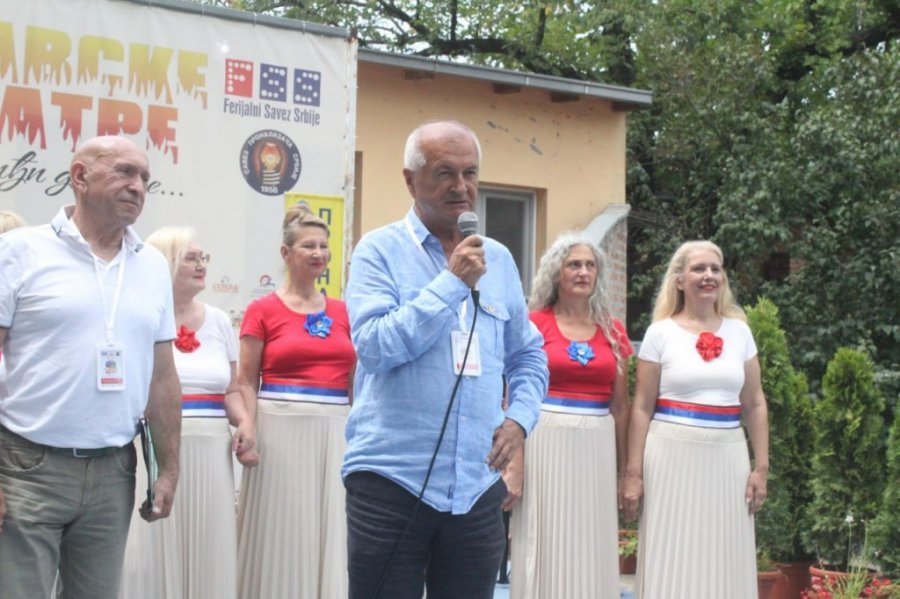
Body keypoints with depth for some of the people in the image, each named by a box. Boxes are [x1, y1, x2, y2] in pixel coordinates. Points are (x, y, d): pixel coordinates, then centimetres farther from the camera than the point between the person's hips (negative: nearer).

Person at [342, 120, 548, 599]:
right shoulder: (380, 251, -2)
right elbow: (374, 346, -16)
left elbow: (528, 356, 21)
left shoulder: (498, 259, 12)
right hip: (392, 480, -4)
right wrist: (452, 283, -15)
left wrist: (520, 417, 3)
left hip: (477, 484, 5)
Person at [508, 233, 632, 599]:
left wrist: (624, 468, 11)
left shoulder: (613, 331, 10)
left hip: (597, 448, 3)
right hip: (547, 443, -3)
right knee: (546, 547, 0)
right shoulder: (534, 324, 0)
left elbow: (620, 405, 14)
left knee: (592, 551, 6)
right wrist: (515, 462, -11)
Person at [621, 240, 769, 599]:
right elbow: (642, 408, 0)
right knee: (672, 563, 0)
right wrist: (633, 473, -5)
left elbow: (754, 404, 12)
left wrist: (761, 466, 5)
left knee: (725, 563, 5)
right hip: (674, 455, -3)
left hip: (728, 457, 3)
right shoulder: (661, 333, 1)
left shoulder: (739, 331, 9)